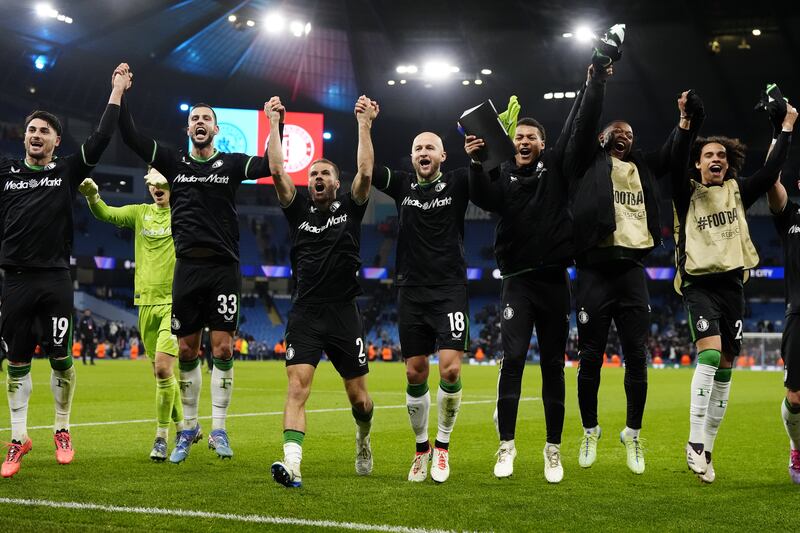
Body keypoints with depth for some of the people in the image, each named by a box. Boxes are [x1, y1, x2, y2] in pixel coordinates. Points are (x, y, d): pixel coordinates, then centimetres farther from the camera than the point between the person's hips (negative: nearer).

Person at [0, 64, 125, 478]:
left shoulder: (67, 172, 6)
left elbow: (100, 139, 3)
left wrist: (117, 92, 3)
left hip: (54, 280, -1)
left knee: (60, 359, 2)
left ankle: (62, 432, 18)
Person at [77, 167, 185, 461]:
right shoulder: (140, 212, 10)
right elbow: (106, 214, 0)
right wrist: (92, 195, -19)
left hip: (177, 302, -5)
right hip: (147, 302, 5)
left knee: (163, 368, -16)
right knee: (161, 373, 10)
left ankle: (161, 437, -3)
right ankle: (183, 426, 28)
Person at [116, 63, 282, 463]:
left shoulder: (231, 164, 5)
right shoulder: (174, 163, 9)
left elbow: (272, 165, -9)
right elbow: (130, 137, 4)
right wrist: (120, 95, -1)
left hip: (224, 268, -2)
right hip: (187, 268, 2)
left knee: (223, 348, -4)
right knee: (186, 351, 5)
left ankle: (218, 429, 4)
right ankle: (189, 429, 16)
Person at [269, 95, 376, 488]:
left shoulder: (350, 207, 8)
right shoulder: (298, 208, 9)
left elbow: (365, 173, -8)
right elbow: (277, 172, -3)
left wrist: (364, 125, -9)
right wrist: (274, 124, -5)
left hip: (344, 314, 0)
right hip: (305, 314, 0)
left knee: (358, 397, 7)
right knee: (297, 386, -18)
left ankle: (363, 441, 39)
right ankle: (292, 466, -28)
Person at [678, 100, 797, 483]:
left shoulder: (737, 191, 12)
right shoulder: (687, 193, 2)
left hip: (732, 284, 4)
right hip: (699, 285, -4)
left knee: (725, 367, 3)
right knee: (709, 353, -24)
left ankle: (707, 449, 10)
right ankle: (694, 443, -20)